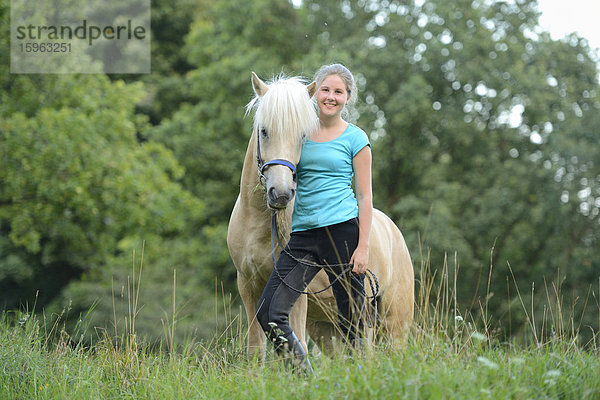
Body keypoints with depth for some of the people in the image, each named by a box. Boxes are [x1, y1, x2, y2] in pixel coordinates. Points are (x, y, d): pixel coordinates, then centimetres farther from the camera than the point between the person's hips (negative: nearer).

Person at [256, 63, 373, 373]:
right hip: (302, 232, 4)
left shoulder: (355, 139, 3)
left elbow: (365, 197, 0)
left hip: (342, 230, -4)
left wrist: (363, 247, -8)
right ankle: (305, 378, 2)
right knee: (268, 314, -8)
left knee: (351, 319, -3)